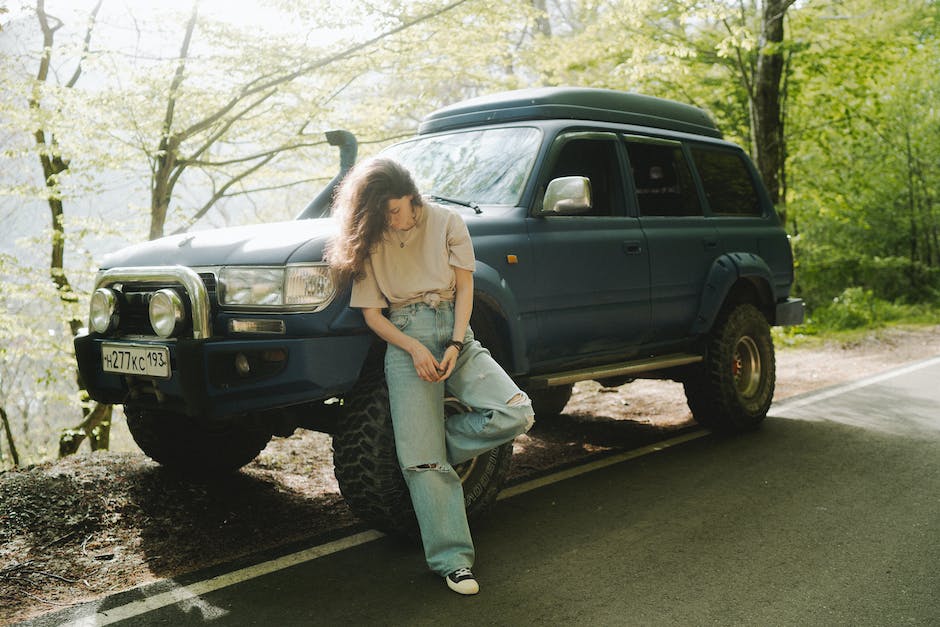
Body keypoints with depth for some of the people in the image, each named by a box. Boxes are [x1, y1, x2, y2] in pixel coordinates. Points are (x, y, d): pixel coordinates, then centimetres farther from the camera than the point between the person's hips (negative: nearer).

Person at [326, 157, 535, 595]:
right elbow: (371, 313, 3)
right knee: (422, 461, -10)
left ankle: (436, 444, 4)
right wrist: (414, 348, -13)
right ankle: (452, 560, -2)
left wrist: (456, 346, -8)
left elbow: (464, 287, 4)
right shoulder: (370, 242, 4)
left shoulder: (446, 222, 2)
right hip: (405, 340, -1)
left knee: (516, 414, -19)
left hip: (455, 333, 2)